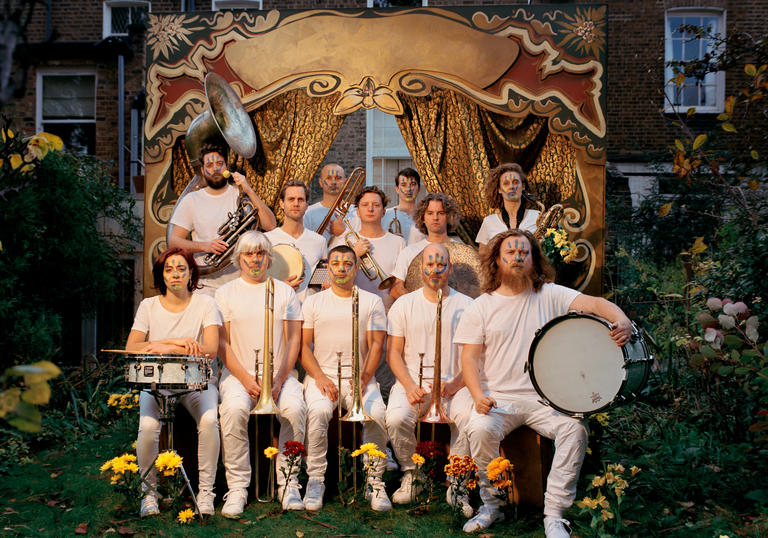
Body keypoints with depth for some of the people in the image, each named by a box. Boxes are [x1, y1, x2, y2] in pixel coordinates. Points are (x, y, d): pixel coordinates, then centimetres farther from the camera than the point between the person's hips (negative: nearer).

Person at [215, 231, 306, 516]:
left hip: (280, 373, 1)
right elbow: (222, 343, 2)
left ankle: (288, 484, -16)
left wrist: (279, 379, -10)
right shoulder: (226, 293, 10)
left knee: (294, 408, -30)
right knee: (233, 409, -32)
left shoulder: (285, 291, 12)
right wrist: (246, 379, -12)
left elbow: (293, 340, 6)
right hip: (238, 373, 0)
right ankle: (237, 487, -21)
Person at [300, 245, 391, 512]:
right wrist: (320, 377, -11)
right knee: (318, 411, -32)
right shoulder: (313, 302, 12)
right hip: (322, 374, 0)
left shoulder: (371, 302, 11)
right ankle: (315, 480, -19)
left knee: (376, 414, -29)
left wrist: (364, 378, -13)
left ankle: (375, 482, -15)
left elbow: (376, 345, 3)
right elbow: (304, 345, 6)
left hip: (360, 376, 0)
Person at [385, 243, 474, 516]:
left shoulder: (466, 305, 6)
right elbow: (393, 352, 6)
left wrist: (454, 385, -13)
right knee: (396, 418, -29)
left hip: (453, 384, 0)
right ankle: (410, 474, 0)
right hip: (413, 382, 1)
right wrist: (409, 386, -11)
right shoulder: (404, 305, 8)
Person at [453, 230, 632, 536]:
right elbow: (470, 358, 4)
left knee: (575, 428, -26)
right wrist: (478, 396, -14)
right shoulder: (481, 307, 8)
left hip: (545, 399, 0)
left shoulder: (550, 295, 6)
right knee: (480, 429, -29)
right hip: (498, 399, 0)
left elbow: (593, 303, -10)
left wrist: (621, 321, -32)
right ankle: (491, 507, -6)